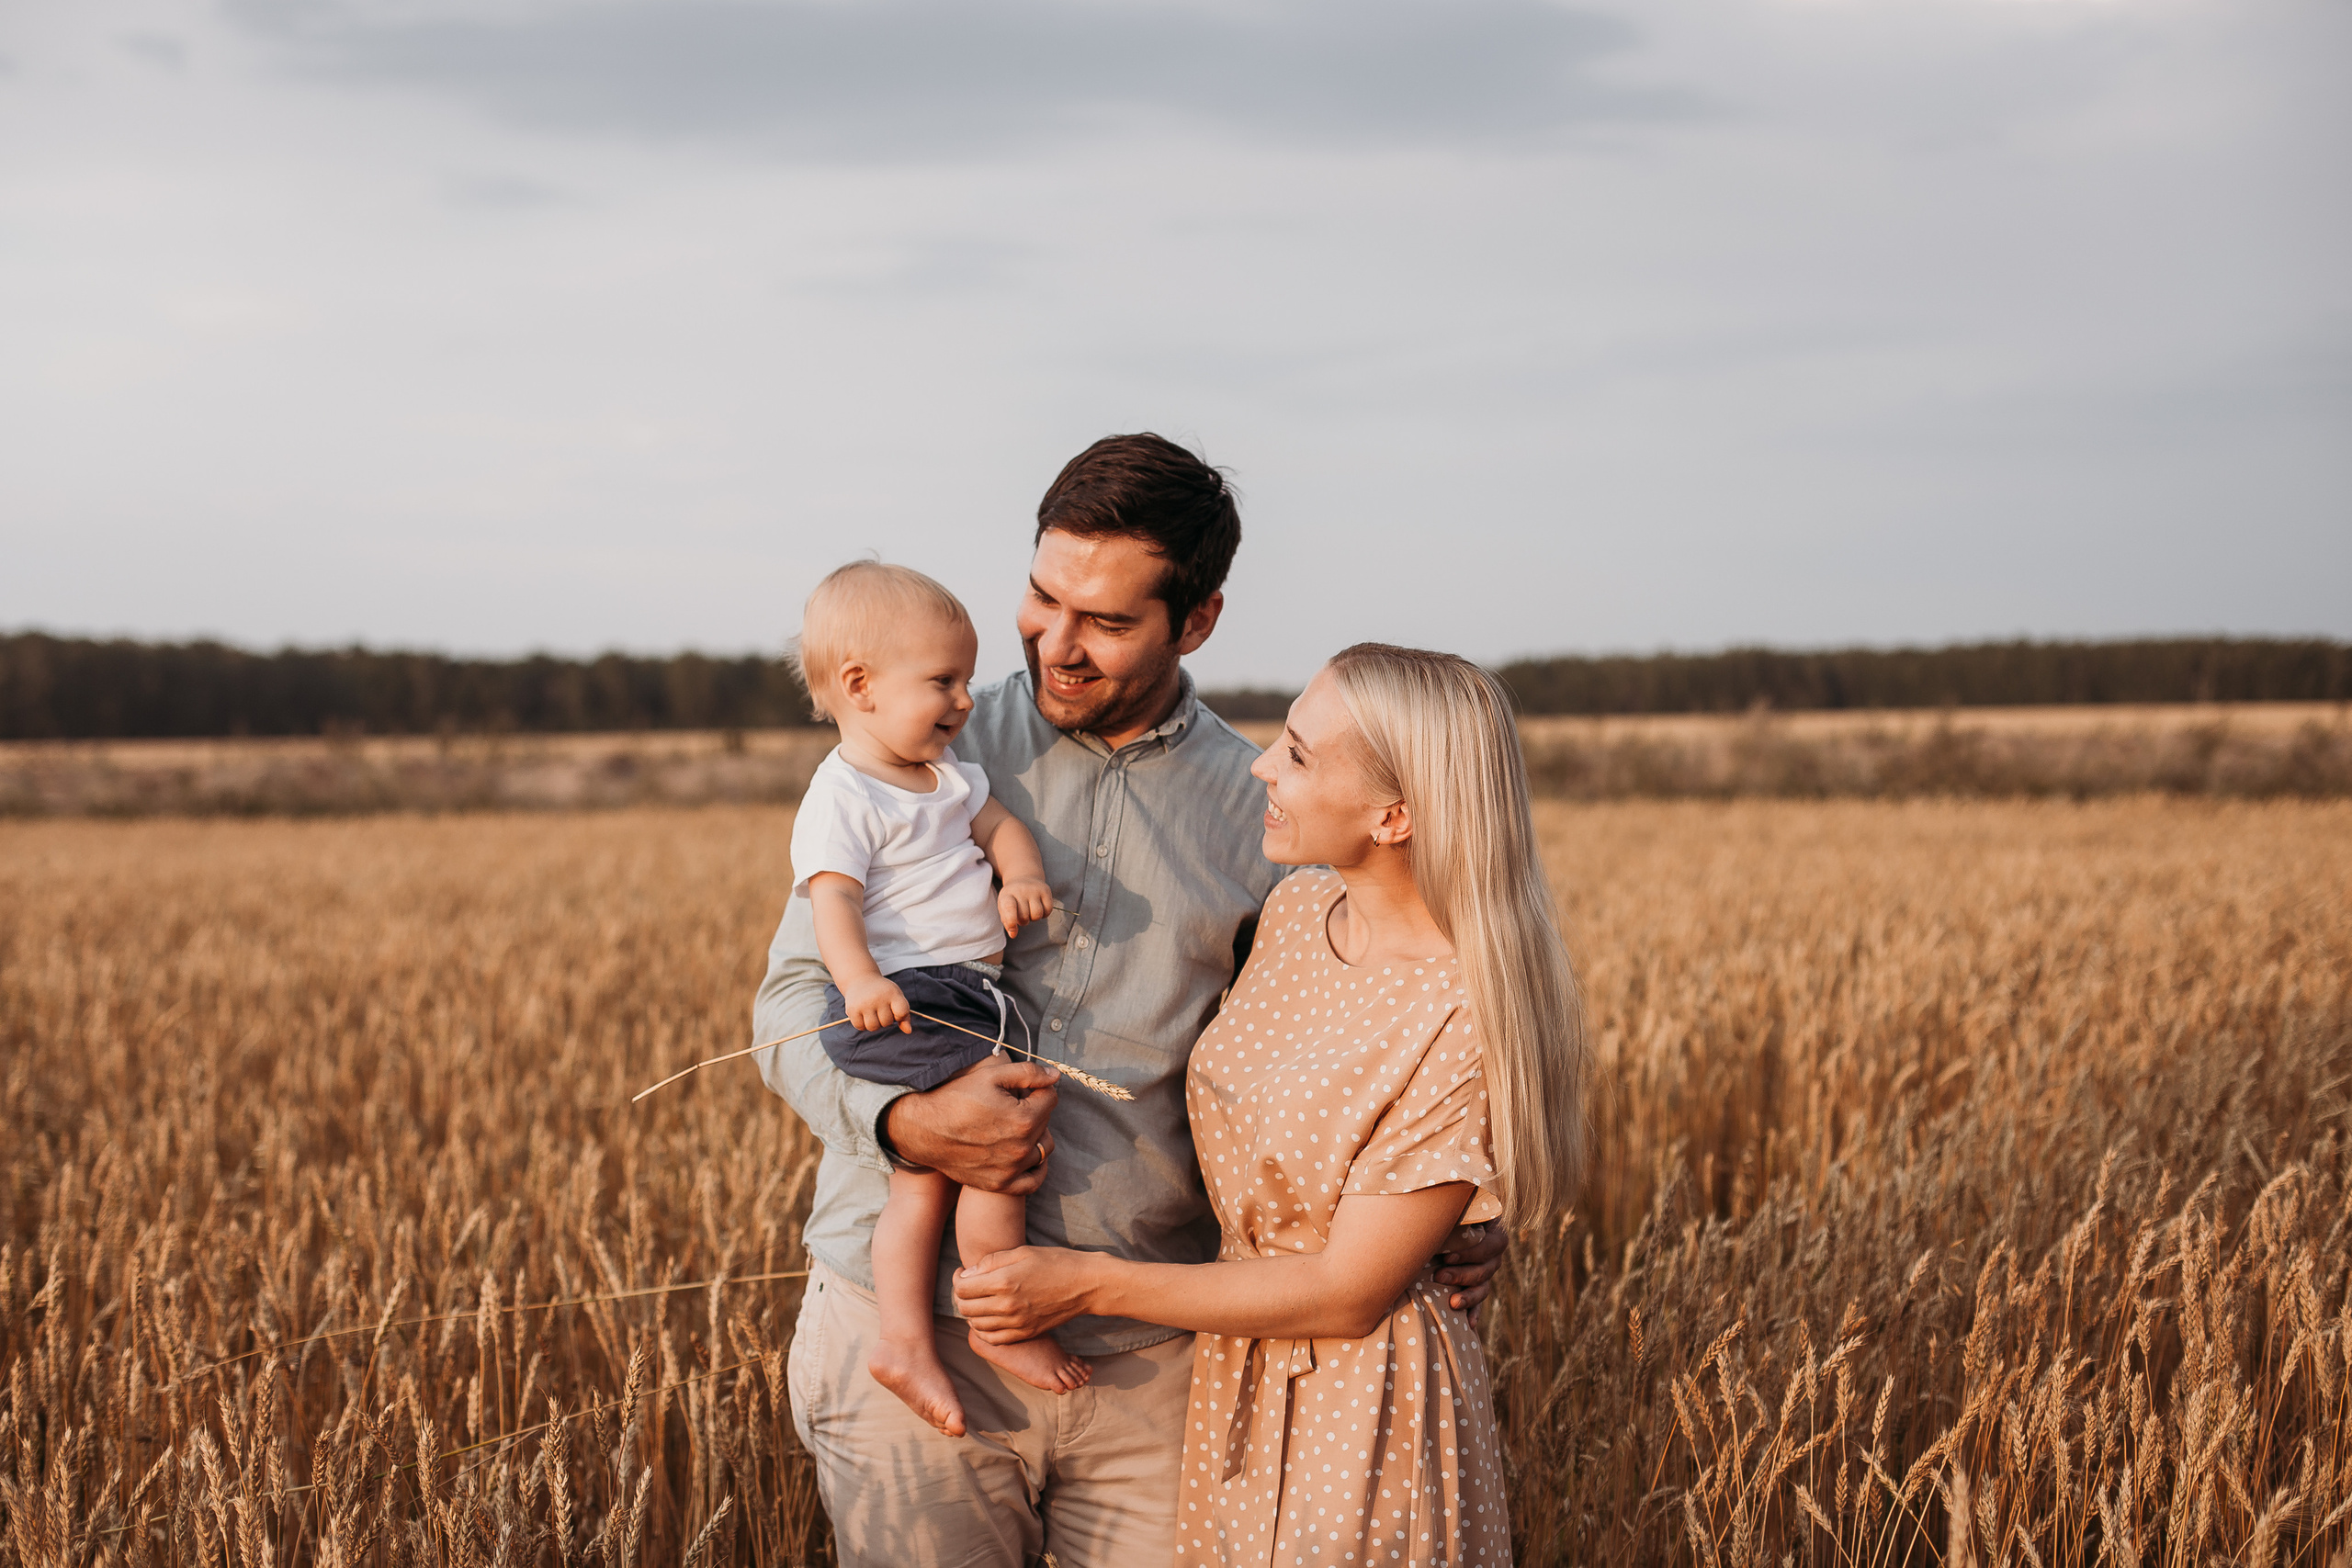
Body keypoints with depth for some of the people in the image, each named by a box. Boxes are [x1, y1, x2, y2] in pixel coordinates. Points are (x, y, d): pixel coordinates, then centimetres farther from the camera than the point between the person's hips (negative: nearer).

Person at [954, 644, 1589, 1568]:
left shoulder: (1465, 1023, -24)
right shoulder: (1298, 912, -2)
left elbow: (1349, 1294, -21)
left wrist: (1089, 1285, -19)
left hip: (1362, 1406, -7)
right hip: (1232, 1382, 7)